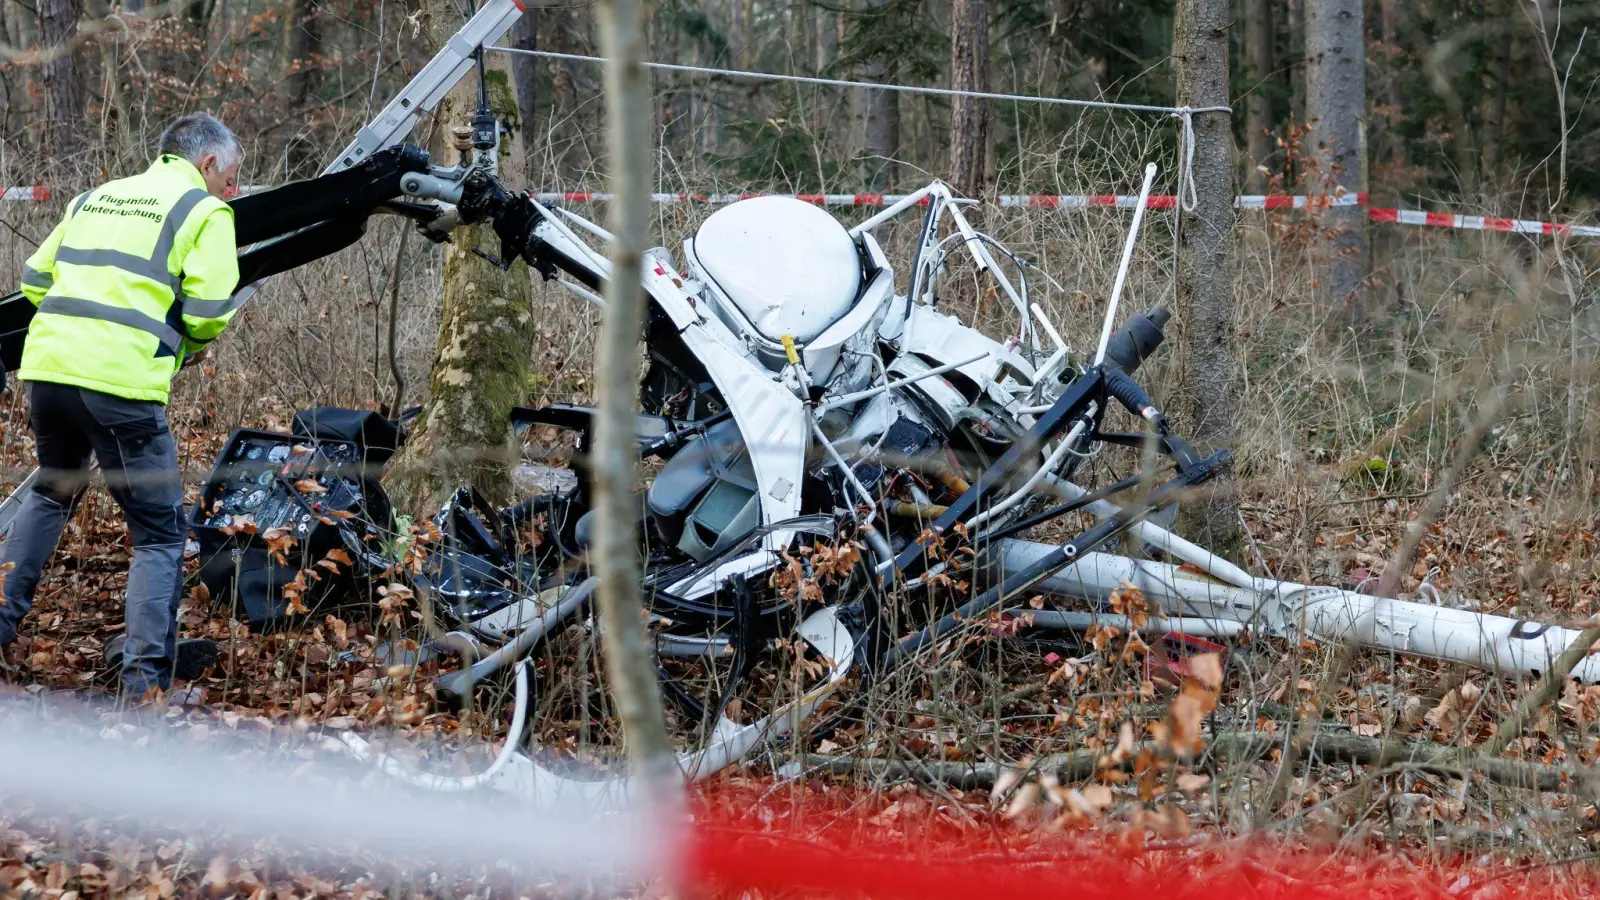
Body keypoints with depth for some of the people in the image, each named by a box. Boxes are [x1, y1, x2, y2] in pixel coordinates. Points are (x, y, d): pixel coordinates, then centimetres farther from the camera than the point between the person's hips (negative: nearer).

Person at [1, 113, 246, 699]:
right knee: (161, 533, 5)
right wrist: (191, 347, 15)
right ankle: (147, 672, 0)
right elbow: (208, 313, -6)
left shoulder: (95, 198, 23)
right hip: (121, 382, -6)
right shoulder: (205, 212, 4)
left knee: (53, 493, 32)